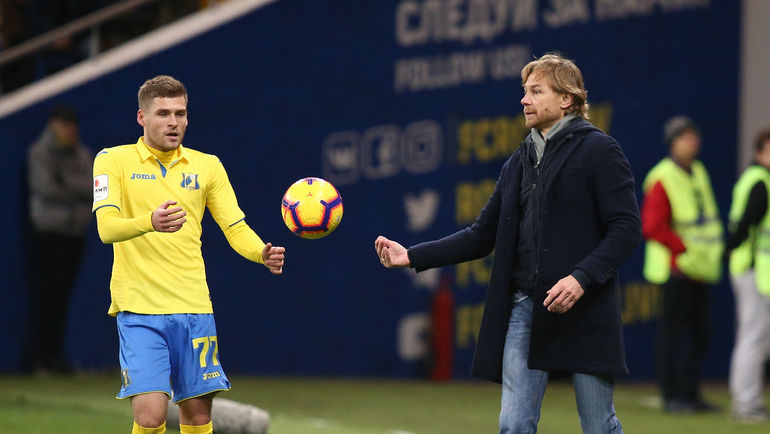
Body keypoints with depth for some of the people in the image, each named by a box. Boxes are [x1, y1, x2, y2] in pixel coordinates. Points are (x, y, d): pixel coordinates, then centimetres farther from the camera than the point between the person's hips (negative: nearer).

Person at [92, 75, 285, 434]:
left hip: (193, 309, 4)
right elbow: (106, 228, -14)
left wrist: (262, 253, -14)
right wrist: (150, 222, -34)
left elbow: (236, 229, 9)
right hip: (139, 309, -4)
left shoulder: (207, 166, 11)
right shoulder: (113, 161, 0)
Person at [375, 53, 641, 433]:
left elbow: (626, 227, -10)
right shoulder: (519, 163, 17)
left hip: (584, 312, -6)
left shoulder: (599, 151, -3)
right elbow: (482, 236, 18)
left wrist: (582, 278, -23)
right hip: (524, 309, 6)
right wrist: (412, 256, 8)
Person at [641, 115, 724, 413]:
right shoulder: (662, 180, -13)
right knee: (672, 331, -5)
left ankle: (690, 394, 18)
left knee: (699, 332, 11)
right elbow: (652, 227, -19)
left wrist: (714, 252, 12)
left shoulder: (699, 173, 14)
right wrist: (687, 251, -16)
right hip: (675, 268, -8)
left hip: (700, 269, 9)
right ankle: (671, 396, -1)